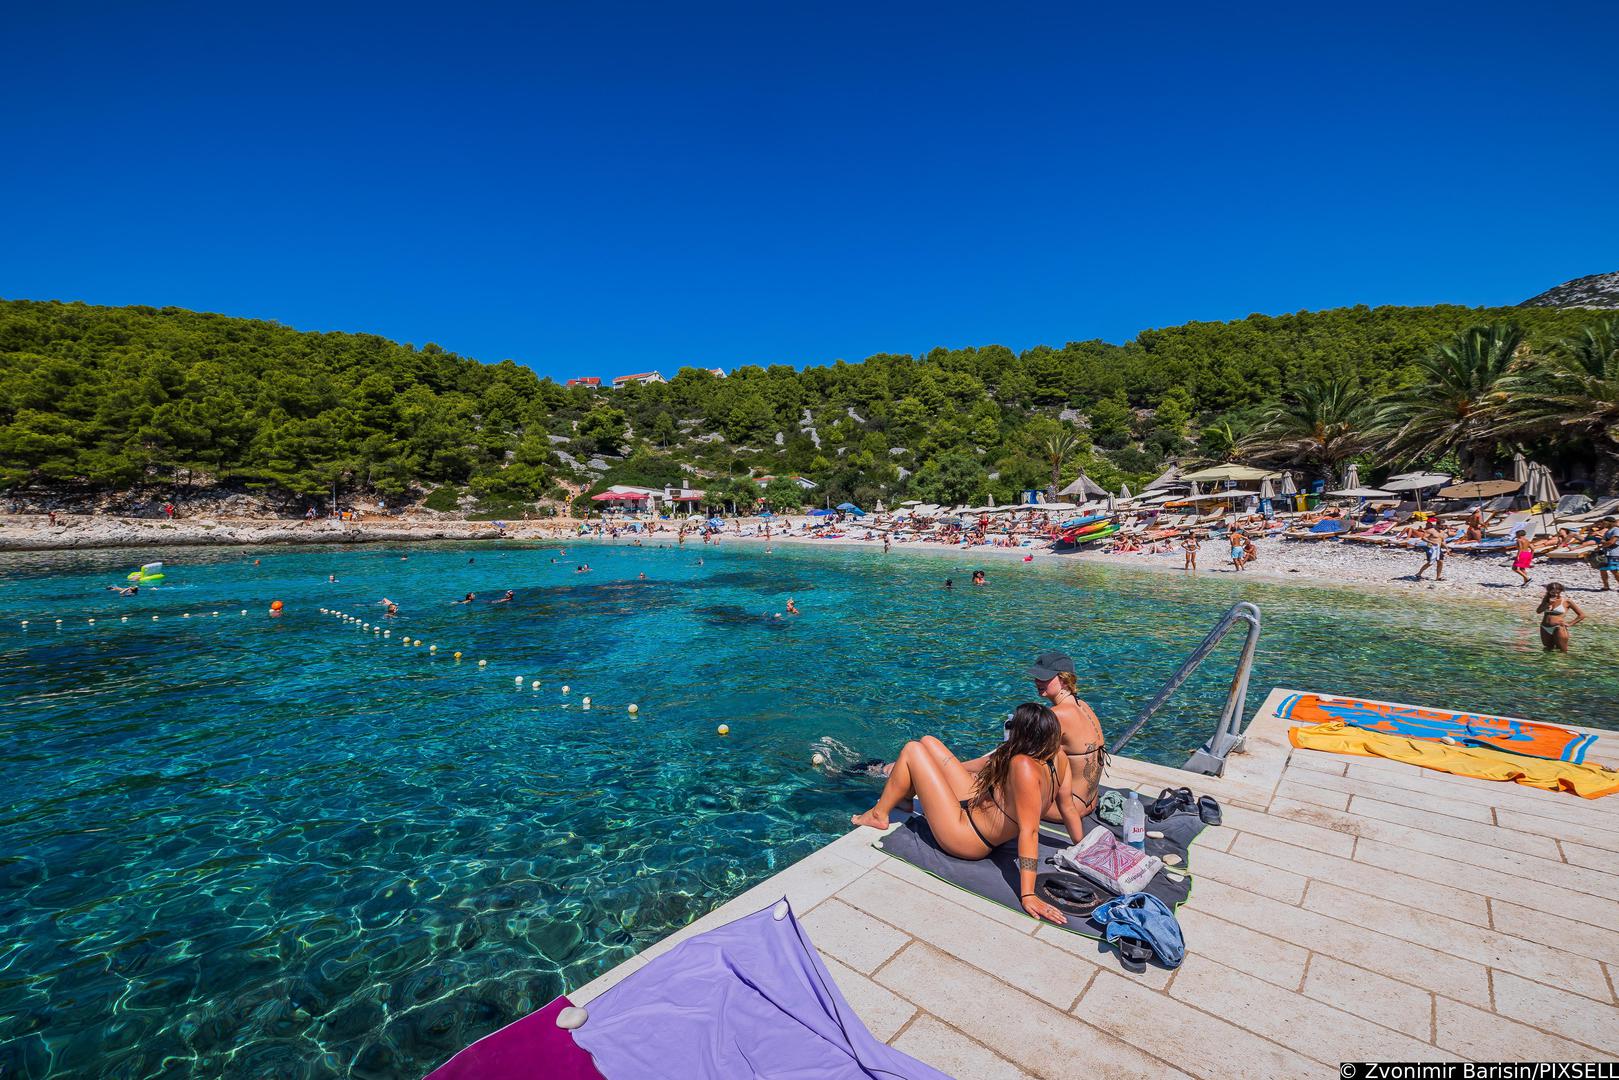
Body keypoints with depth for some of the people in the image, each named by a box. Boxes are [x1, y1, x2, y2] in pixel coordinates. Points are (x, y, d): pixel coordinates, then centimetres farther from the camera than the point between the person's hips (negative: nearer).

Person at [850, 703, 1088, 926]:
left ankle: (879, 815, 18)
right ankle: (903, 797, 43)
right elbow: (1069, 809, -4)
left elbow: (1029, 831, -37)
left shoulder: (1024, 766, -36)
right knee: (928, 742, 15)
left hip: (965, 837, -9)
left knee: (912, 751, -4)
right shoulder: (1057, 756, -12)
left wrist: (1028, 895, -36)